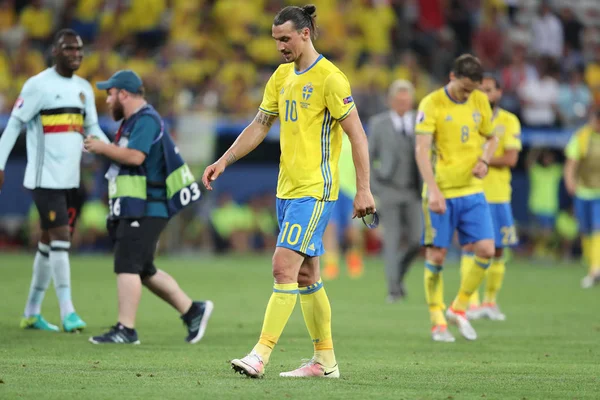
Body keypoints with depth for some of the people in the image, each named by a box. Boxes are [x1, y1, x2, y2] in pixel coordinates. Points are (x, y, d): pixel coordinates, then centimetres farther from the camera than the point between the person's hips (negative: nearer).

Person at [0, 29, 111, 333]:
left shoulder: (84, 88, 12)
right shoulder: (38, 85, -9)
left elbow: (92, 129, 17)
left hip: (71, 179, 7)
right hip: (45, 178, -7)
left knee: (49, 243, 11)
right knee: (60, 237, -13)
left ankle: (31, 313, 18)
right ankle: (67, 312, -11)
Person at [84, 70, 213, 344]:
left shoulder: (146, 120, -13)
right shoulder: (132, 122, 20)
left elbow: (135, 156, -25)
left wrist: (104, 148, -13)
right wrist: (105, 150, 11)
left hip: (144, 211, -11)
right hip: (132, 209, 11)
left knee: (127, 266, -14)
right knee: (144, 271, 14)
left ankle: (125, 330, -16)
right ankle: (193, 310, 18)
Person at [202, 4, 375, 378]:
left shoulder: (329, 78, -12)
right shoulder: (282, 76, 13)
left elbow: (358, 135, -13)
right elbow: (260, 125, 21)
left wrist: (364, 189, -16)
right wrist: (225, 161, 11)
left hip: (314, 189, -9)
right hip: (287, 188, 9)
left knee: (284, 266, -16)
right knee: (305, 274, 11)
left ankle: (261, 355, -18)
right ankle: (325, 361, 18)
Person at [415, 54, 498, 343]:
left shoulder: (480, 101, 7)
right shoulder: (431, 104, -9)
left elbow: (491, 138, 20)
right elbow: (422, 149, -15)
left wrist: (484, 161, -2)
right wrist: (433, 190, -25)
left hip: (472, 190, 4)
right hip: (440, 193, -4)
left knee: (486, 249, -6)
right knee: (436, 255, -3)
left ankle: (459, 308, 13)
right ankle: (437, 320, 10)